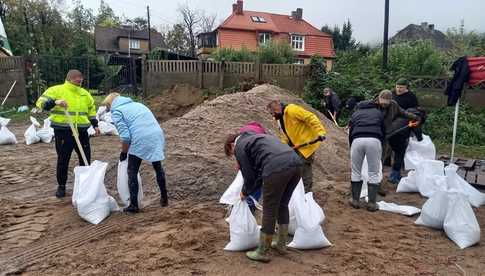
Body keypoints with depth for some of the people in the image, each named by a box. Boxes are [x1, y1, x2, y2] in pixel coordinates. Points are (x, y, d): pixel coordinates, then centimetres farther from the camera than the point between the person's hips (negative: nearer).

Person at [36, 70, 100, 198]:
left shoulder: (85, 93, 12)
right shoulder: (56, 90, -3)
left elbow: (91, 109, 23)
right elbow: (41, 103, -13)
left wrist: (95, 125, 16)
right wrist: (55, 102, -32)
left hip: (81, 132, 4)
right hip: (63, 132, -4)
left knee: (85, 158, 9)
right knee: (63, 160, 4)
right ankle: (61, 186, 20)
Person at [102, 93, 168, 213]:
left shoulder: (116, 111, 5)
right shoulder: (137, 104, 27)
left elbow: (125, 136, -7)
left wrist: (123, 152, 8)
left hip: (140, 141, -6)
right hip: (157, 136, 7)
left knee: (132, 173, 11)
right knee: (158, 168, 23)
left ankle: (134, 205, 15)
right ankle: (164, 198, 32)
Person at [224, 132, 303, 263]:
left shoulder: (240, 146, 12)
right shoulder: (254, 137, 36)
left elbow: (249, 175, 12)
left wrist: (245, 193, 30)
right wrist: (251, 189, 44)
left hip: (278, 168, -8)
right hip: (296, 164, 8)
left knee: (269, 211, 6)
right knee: (283, 205, 24)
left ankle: (262, 253, 20)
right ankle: (281, 245, 37)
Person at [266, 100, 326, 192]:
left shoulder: (291, 110, -21)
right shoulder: (281, 118, 10)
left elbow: (311, 118, -26)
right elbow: (284, 135, 12)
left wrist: (320, 132, -32)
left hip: (307, 142, -10)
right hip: (297, 145, 10)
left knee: (305, 168, -5)